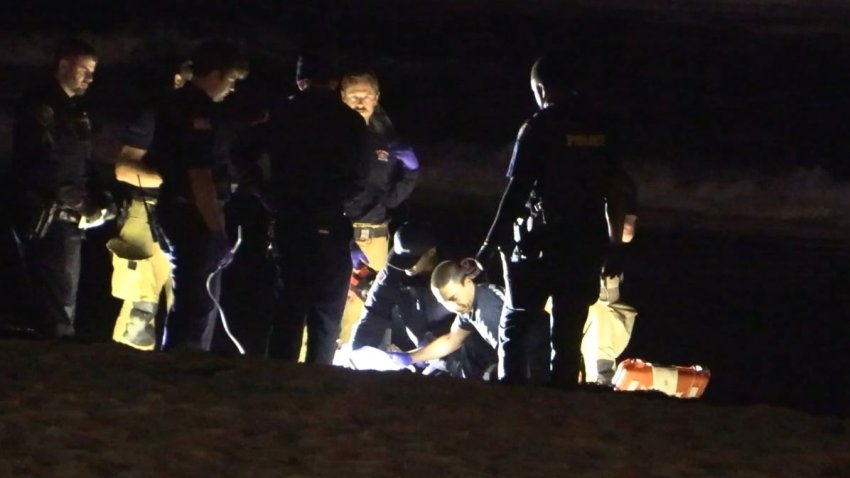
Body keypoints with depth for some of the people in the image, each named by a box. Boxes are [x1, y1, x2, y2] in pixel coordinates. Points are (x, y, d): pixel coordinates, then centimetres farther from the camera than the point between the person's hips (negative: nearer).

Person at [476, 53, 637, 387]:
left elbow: (517, 190, -13)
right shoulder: (600, 126, 7)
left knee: (515, 323, 6)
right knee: (569, 330, 10)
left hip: (542, 241, -5)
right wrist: (615, 239, 20)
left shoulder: (539, 128, -10)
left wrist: (491, 244, -11)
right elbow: (617, 186, 11)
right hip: (587, 243, 5)